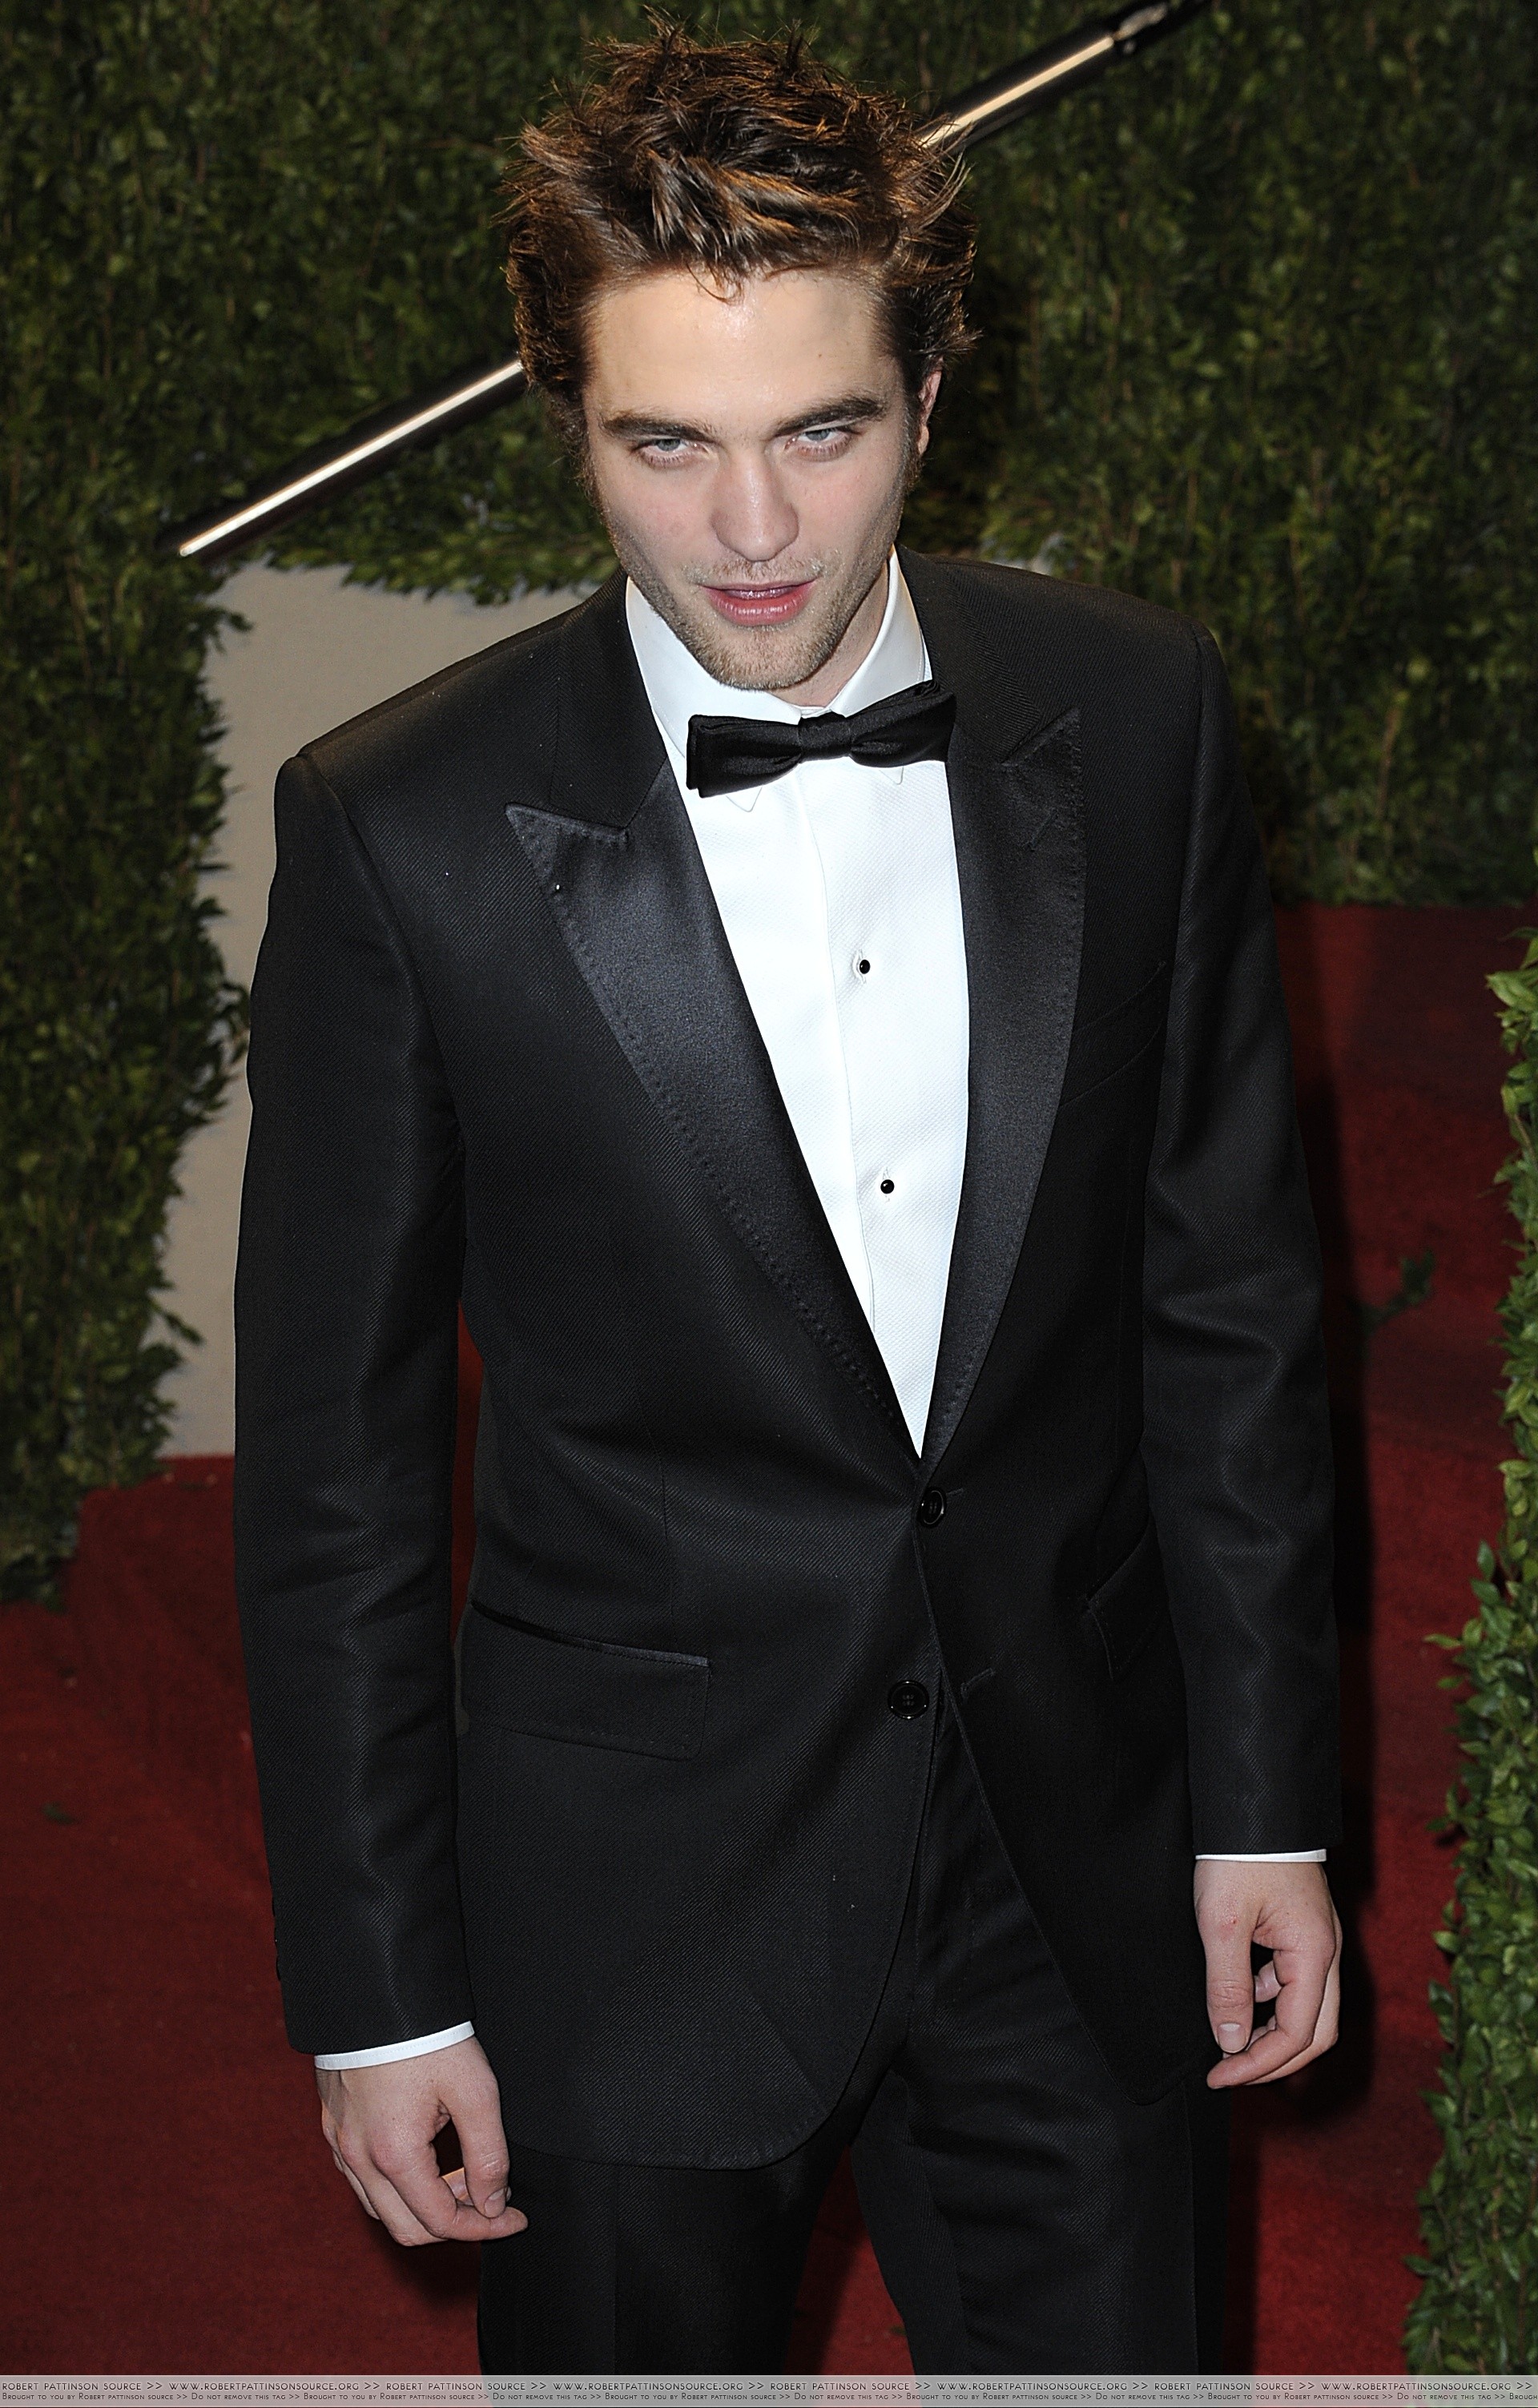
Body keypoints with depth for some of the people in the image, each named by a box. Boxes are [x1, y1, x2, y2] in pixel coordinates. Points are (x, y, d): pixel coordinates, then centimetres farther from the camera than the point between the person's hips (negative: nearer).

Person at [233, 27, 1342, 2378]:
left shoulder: (1136, 720, -5)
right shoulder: (403, 829, -13)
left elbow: (1230, 1293, 3)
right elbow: (334, 1453, -7)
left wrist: (1265, 1800, 5)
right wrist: (377, 1992, -5)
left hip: (1078, 1857, 2)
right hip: (640, 1902, -2)